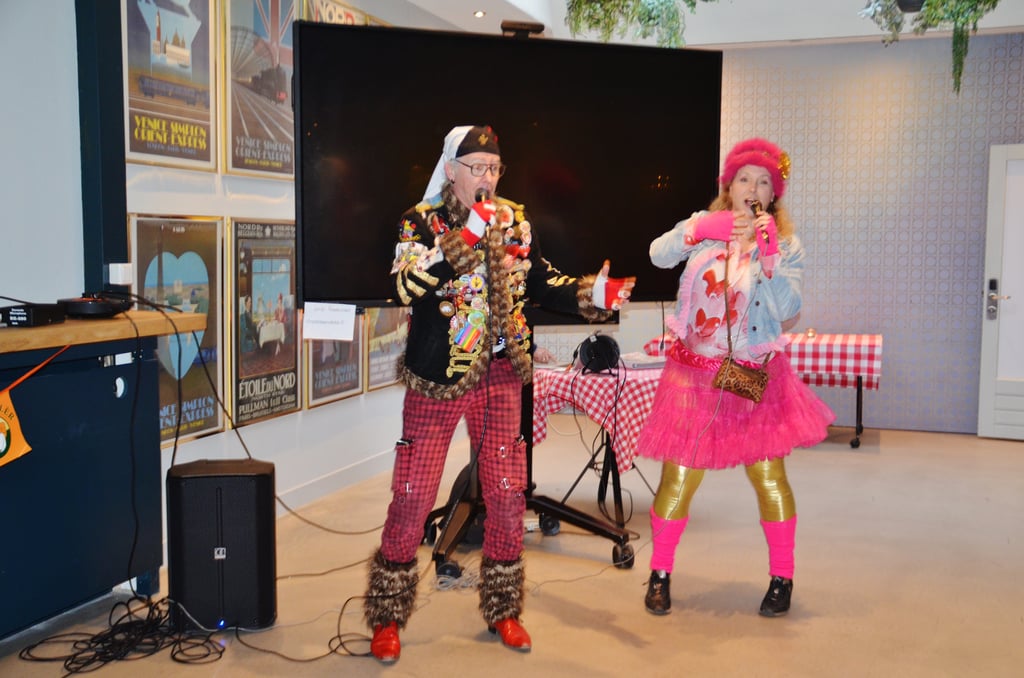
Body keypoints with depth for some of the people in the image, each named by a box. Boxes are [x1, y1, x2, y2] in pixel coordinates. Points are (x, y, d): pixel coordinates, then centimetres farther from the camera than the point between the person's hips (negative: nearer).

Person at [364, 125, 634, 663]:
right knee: (413, 497, 0)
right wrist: (466, 235, -28)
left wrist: (594, 294, -4)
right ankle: (387, 618, 18)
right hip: (437, 378, -3)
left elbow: (541, 283, 12)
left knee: (508, 496, 7)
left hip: (499, 377, 4)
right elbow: (404, 287, -25)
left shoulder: (515, 220, 5)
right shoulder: (421, 222, -8)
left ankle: (502, 611, 27)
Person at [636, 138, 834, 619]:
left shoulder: (786, 245, 2)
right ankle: (659, 574, 17)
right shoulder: (703, 226, 5)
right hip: (695, 373, 0)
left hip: (756, 376, 0)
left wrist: (769, 255, -20)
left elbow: (789, 315, -10)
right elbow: (658, 256, -13)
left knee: (769, 477, 2)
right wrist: (700, 230, -26)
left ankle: (782, 578, 20)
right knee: (679, 478, 0)